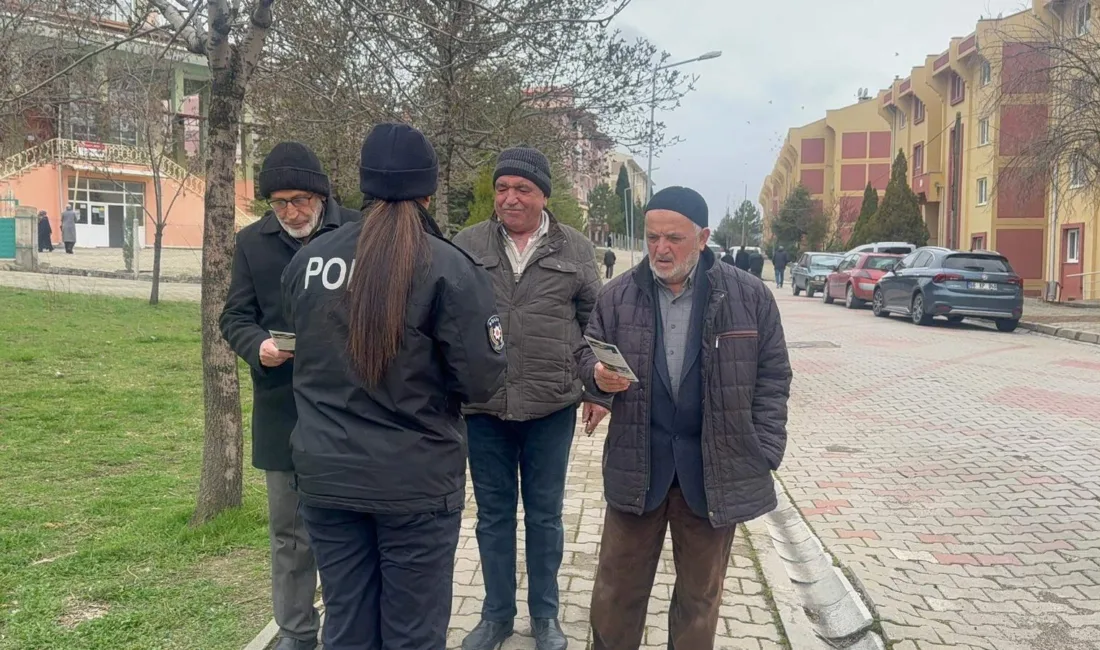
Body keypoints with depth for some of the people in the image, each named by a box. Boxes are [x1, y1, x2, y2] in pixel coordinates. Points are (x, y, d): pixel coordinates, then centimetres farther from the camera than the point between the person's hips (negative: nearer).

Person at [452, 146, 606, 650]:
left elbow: (594, 324, 7)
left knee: (545, 515, 13)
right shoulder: (467, 245, 1)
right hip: (482, 406, 1)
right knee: (493, 515, 14)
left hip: (551, 406, 0)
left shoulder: (575, 250, 2)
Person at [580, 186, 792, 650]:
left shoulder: (749, 296, -4)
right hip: (637, 461, 1)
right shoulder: (617, 295, 0)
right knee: (617, 584, 12)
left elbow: (772, 376, 1)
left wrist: (763, 453, -5)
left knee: (700, 590, 15)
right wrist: (598, 373, -17)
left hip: (717, 465, -1)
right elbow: (588, 357, 8)